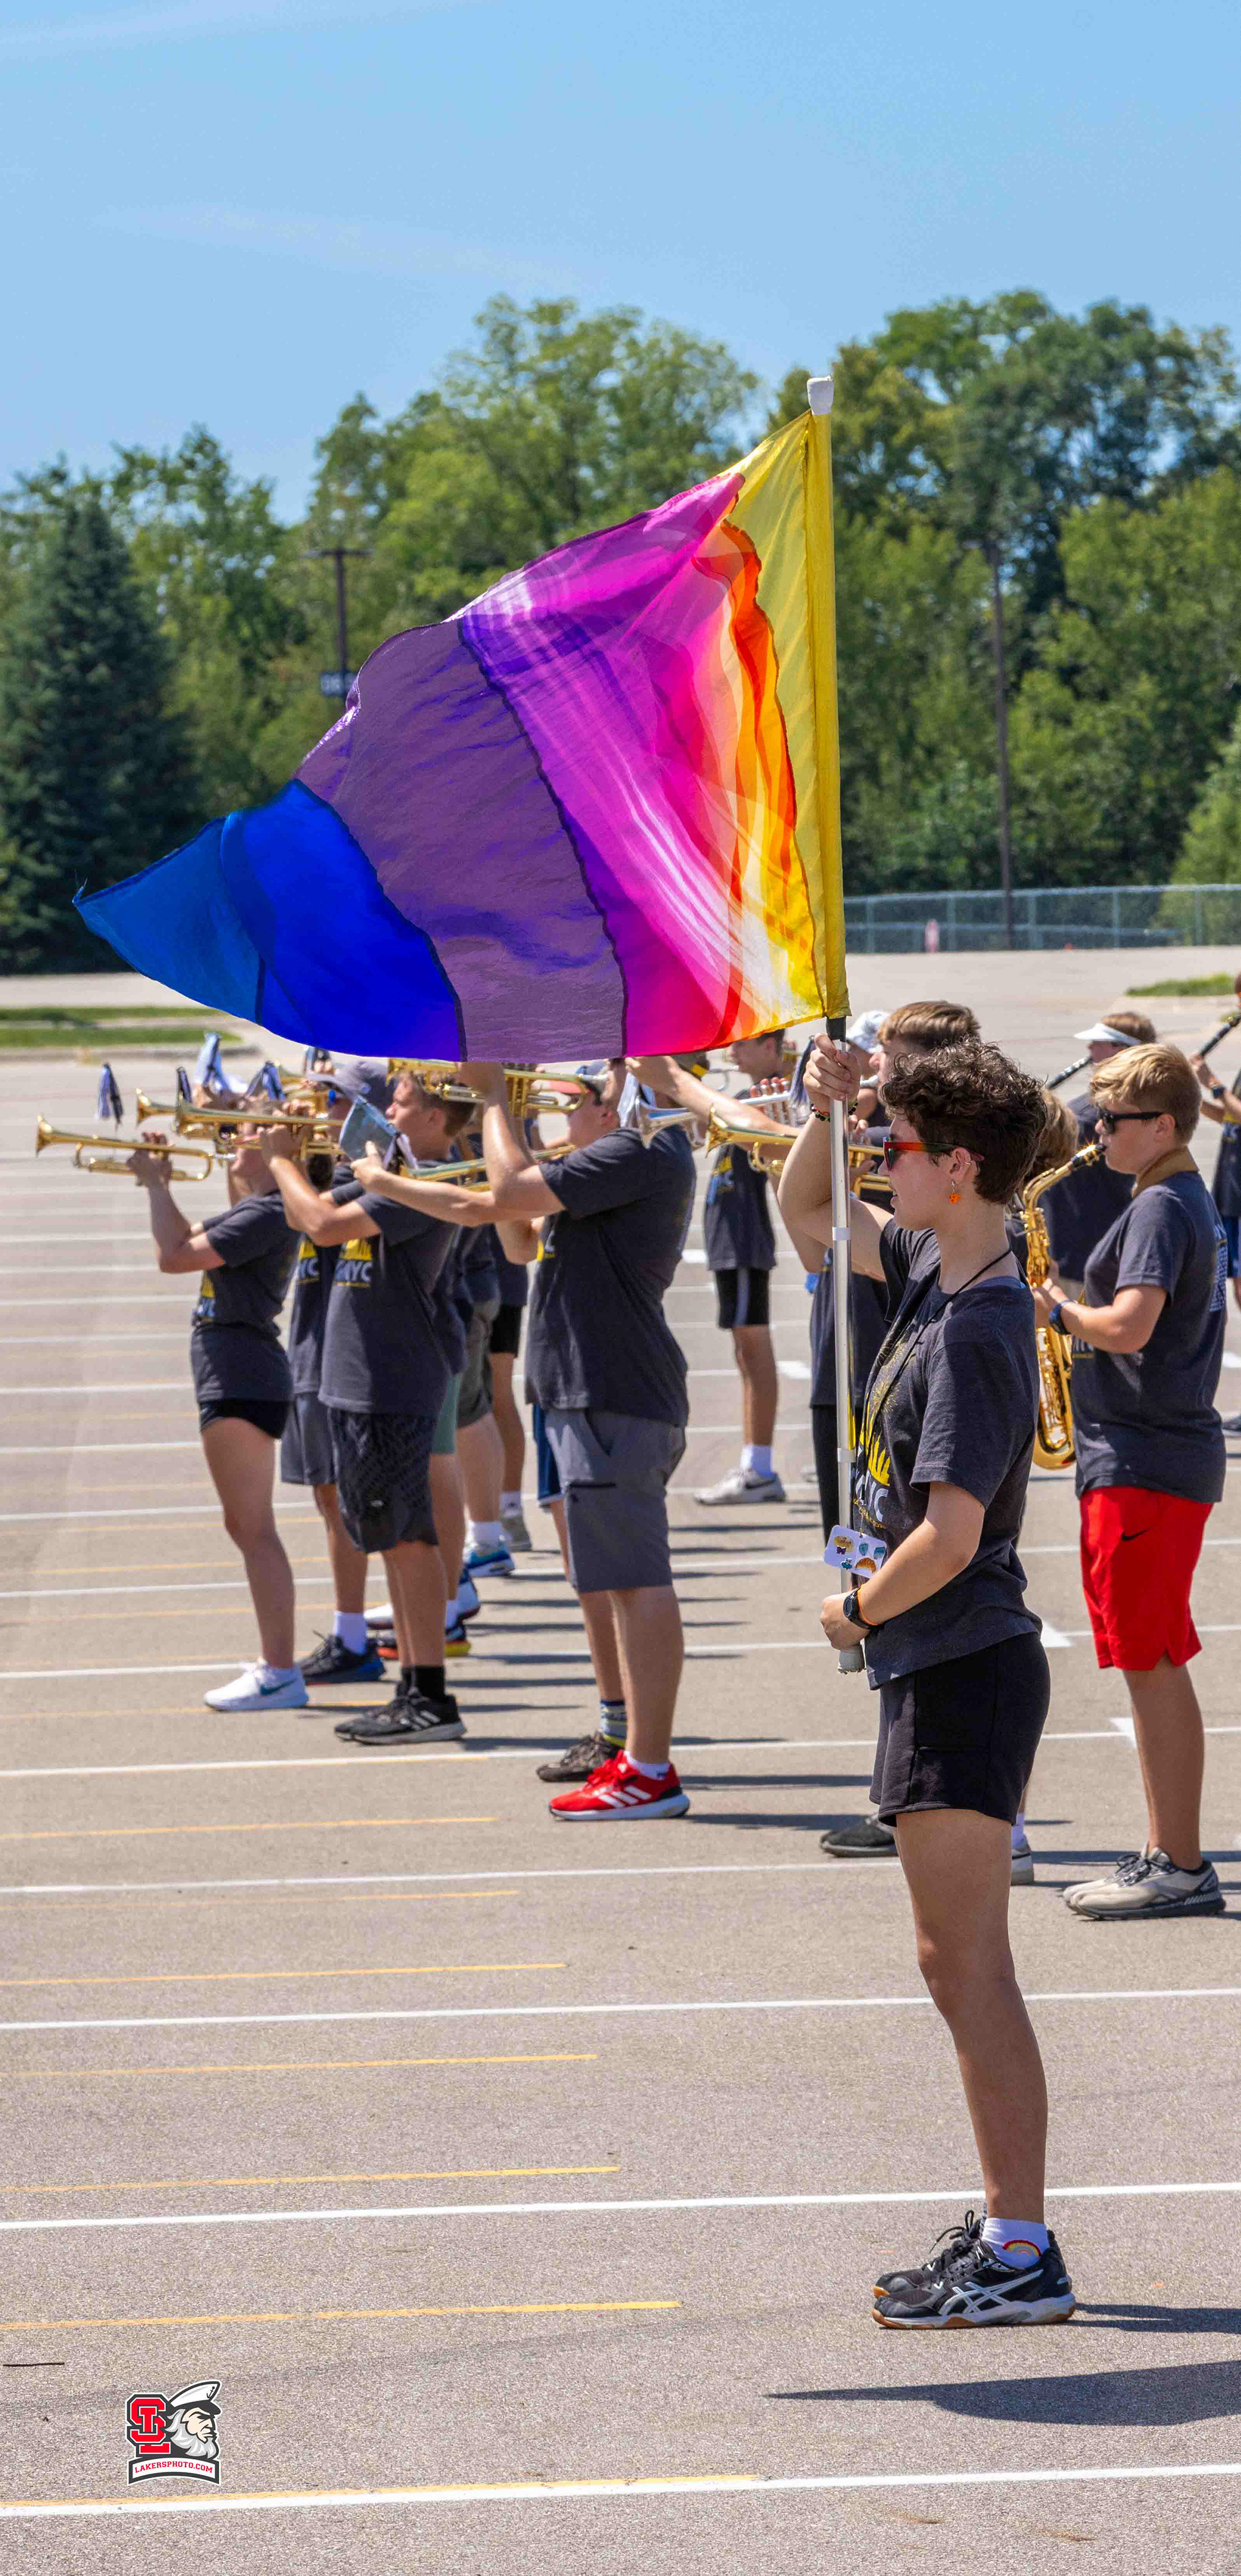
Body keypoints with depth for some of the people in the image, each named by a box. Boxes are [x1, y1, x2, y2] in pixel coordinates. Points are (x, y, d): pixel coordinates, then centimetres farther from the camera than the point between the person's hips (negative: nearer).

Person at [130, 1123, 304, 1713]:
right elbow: (194, 1245, 26)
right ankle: (274, 1659, 24)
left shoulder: (265, 1215, -17)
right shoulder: (255, 1211, 14)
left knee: (253, 1527, -11)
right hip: (232, 1375, 11)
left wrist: (155, 1184, -9)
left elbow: (176, 1255, -21)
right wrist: (160, 1184, 17)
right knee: (245, 1526, 17)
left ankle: (280, 1674, -13)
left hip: (241, 1376, -11)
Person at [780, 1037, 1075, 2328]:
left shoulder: (975, 1334, -21)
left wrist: (857, 1609, -9)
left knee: (969, 1968, -7)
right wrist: (826, 1110, 4)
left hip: (962, 1674, -10)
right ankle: (1006, 2229, 21)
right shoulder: (935, 1269, 7)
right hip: (936, 1670, 10)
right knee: (957, 1965, 15)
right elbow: (806, 1209, 23)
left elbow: (948, 1535, -27)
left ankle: (1023, 2259, -5)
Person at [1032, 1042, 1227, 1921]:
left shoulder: (1160, 1209, -16)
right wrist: (1073, 1310, 12)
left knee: (1153, 1668, -7)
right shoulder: (1192, 1202, 16)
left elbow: (1128, 1326, -27)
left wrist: (1057, 1307, -11)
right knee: (1157, 1668, 14)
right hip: (1161, 1453, 10)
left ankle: (1181, 1868, -5)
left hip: (1143, 1463, -10)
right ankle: (1168, 1856, 19)